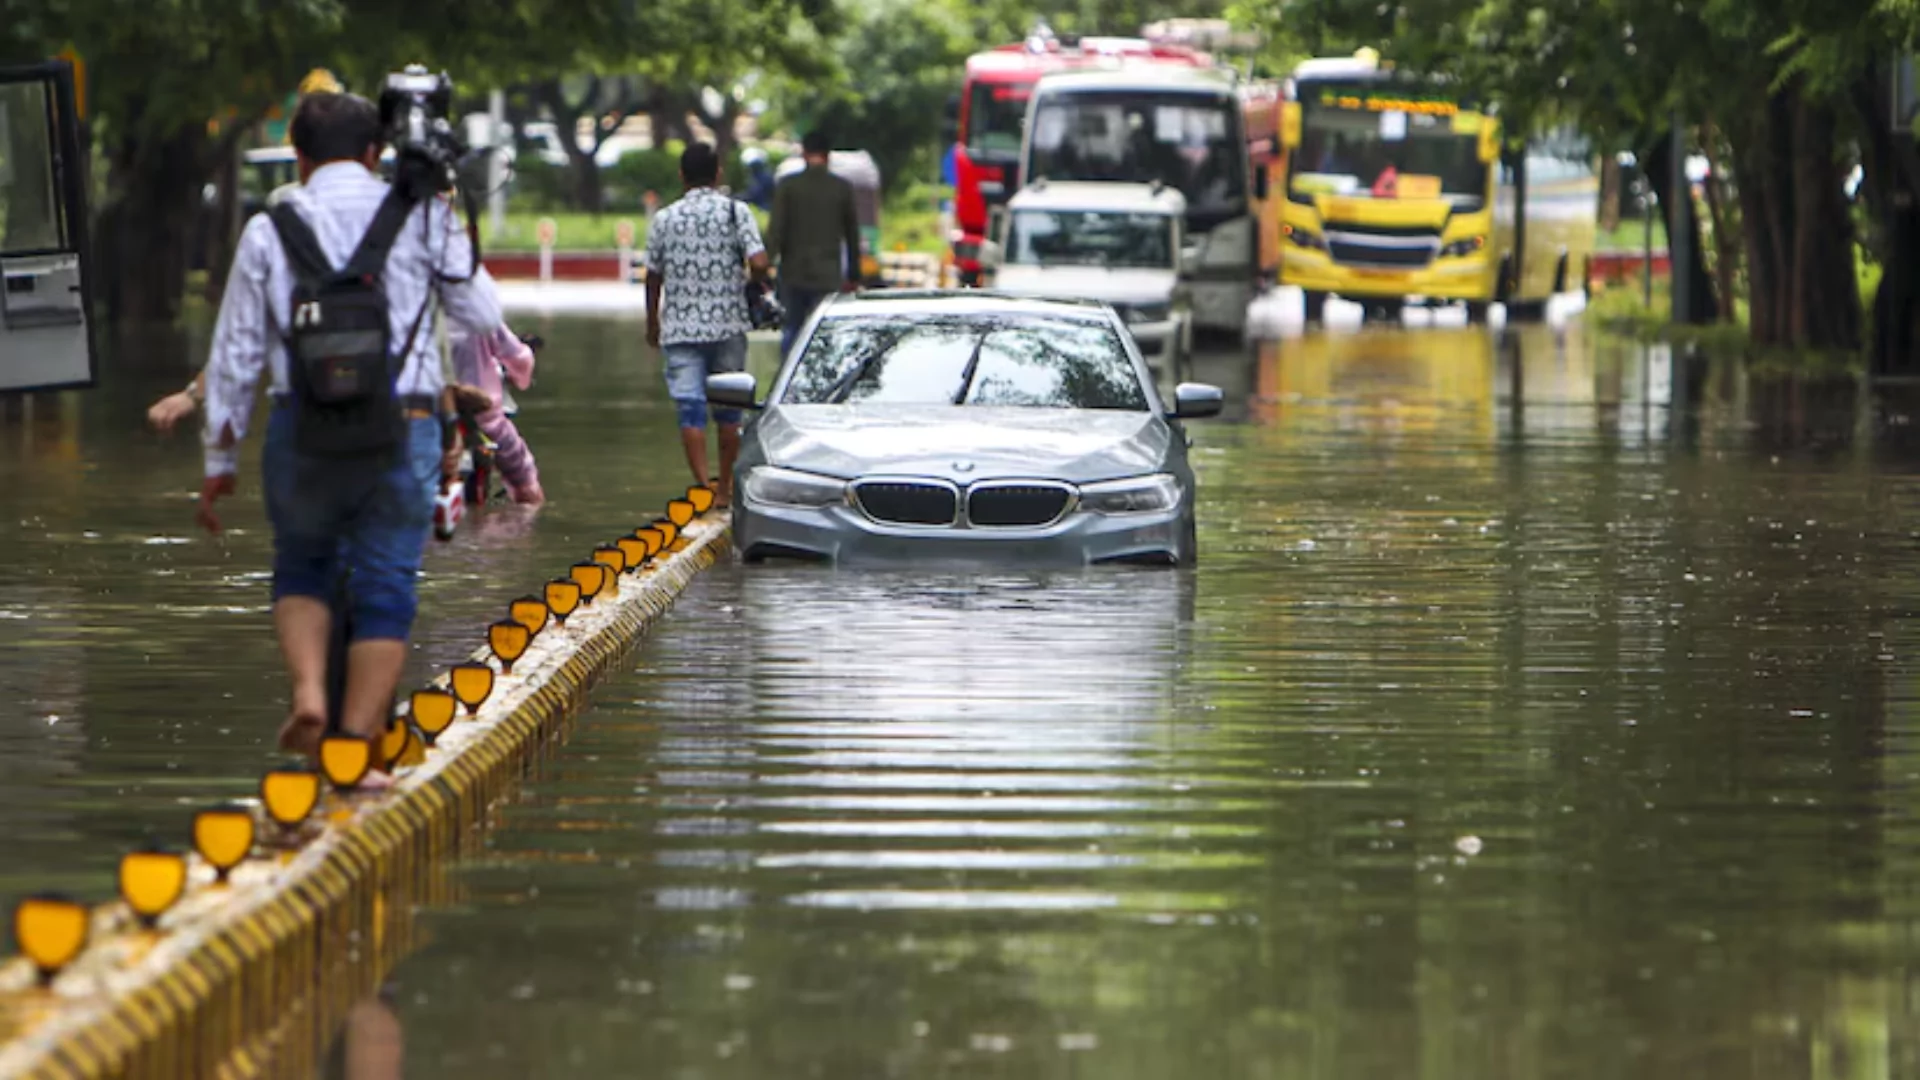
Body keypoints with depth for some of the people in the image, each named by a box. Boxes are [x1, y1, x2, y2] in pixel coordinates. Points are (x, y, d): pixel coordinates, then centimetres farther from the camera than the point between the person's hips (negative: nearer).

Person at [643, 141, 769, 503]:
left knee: (690, 409, -1)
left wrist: (652, 324, 19)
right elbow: (759, 263, -14)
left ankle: (703, 487, -11)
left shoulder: (665, 219, 0)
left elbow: (653, 277, 6)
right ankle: (726, 488, 21)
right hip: (727, 324, 0)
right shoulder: (735, 212, -4)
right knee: (728, 407, 13)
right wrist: (755, 288, 8)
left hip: (681, 328, 0)